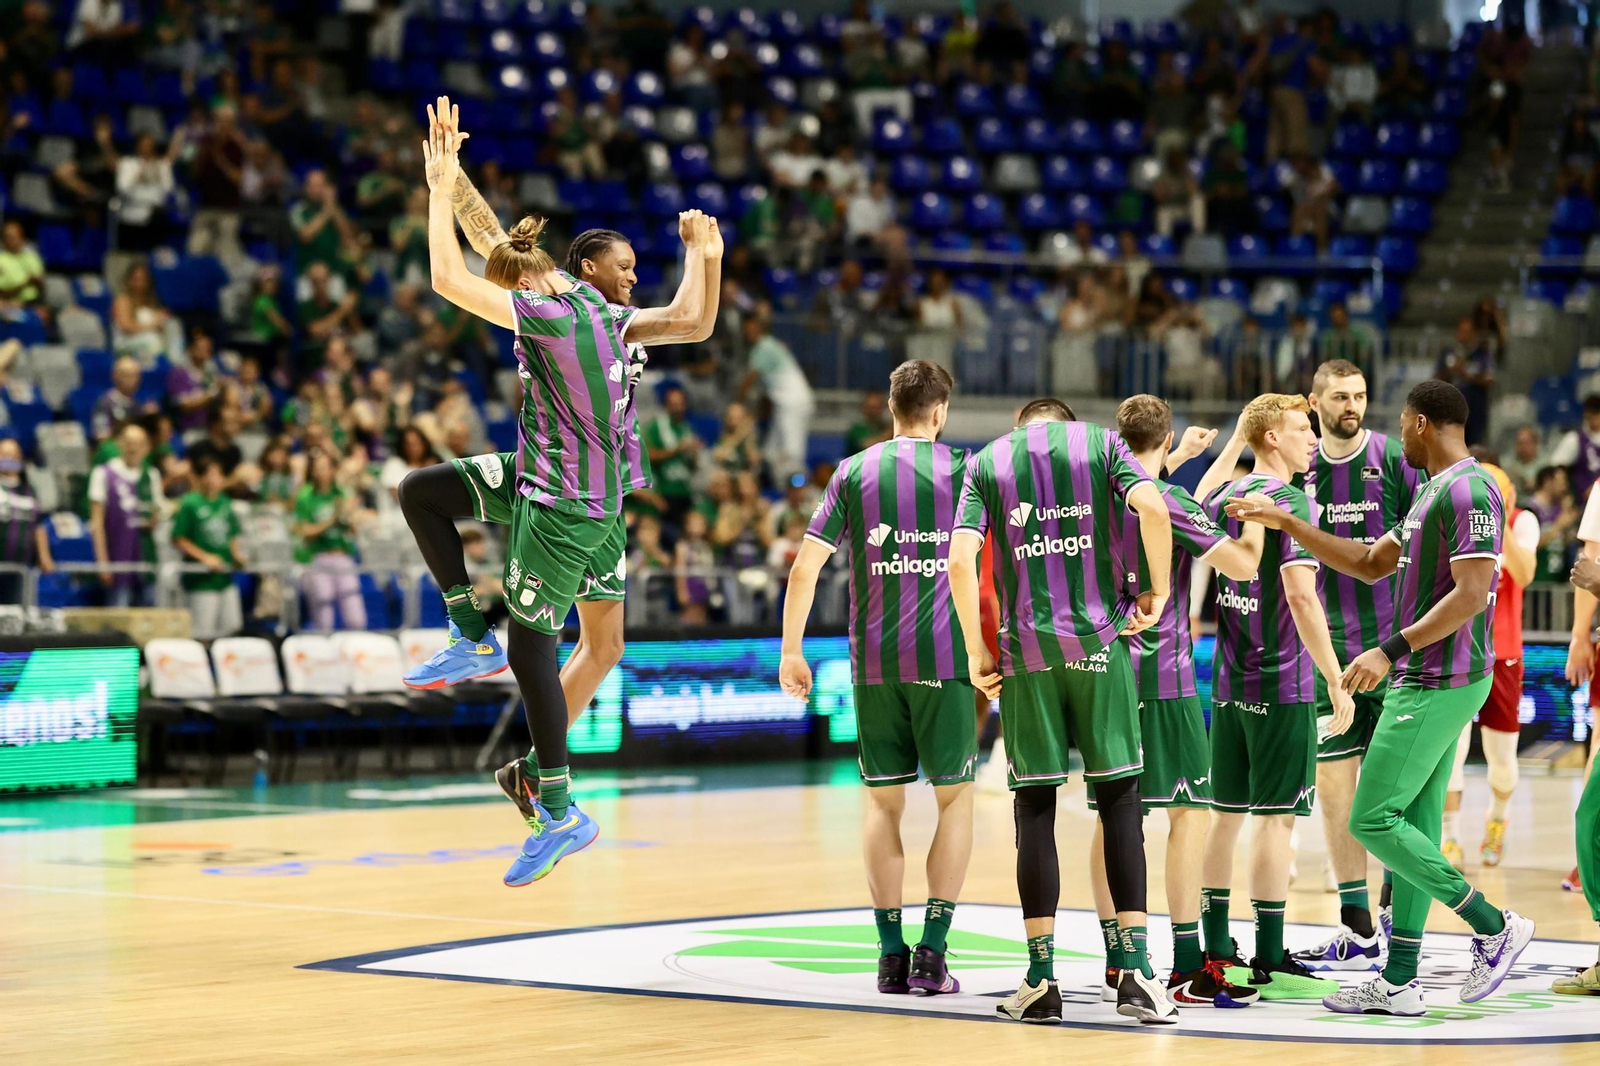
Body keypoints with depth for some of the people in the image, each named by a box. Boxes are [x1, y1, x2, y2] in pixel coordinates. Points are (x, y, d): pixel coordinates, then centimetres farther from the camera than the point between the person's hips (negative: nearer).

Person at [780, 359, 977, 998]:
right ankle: (931, 953, 0)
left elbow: (804, 568, 2)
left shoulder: (854, 473, 6)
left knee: (883, 802, 10)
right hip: (943, 658, -2)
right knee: (955, 797, 8)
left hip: (873, 661, 2)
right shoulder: (963, 470, 2)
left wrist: (791, 652, 7)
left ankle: (891, 954, 8)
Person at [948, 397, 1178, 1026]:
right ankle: (1135, 971, -3)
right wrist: (1158, 590, 1)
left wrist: (976, 652, 4)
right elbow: (1152, 507, -10)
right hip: (1100, 641, -1)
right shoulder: (1100, 441, 9)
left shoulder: (986, 462, 11)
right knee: (1119, 799, 4)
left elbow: (960, 558, -2)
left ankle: (1041, 979, 4)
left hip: (1025, 650, 1)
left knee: (1035, 808, 5)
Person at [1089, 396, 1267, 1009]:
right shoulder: (1169, 501, -12)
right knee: (1191, 813, -4)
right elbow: (1242, 566, -14)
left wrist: (1178, 460, 42)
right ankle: (1188, 970, -8)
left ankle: (1117, 963, 12)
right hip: (1162, 680, -7)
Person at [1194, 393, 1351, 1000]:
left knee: (1228, 814, 13)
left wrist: (1233, 443, 41)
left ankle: (1215, 951, 17)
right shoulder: (1288, 500, -13)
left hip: (1230, 679, 8)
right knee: (1275, 817, -4)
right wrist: (1337, 680, -20)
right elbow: (1300, 595, -22)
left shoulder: (1227, 496, 9)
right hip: (1282, 682, -8)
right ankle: (1270, 962, -3)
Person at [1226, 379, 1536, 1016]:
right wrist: (1286, 524, 22)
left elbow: (1471, 594, -23)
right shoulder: (1433, 491, 17)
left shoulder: (1467, 490, -15)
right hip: (1424, 679, 10)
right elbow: (1371, 564, 25)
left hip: (1437, 682, -10)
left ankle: (1495, 927, -3)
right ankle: (1400, 983, 12)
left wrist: (1392, 649, -25)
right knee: (1411, 824, 10)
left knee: (1372, 821, -9)